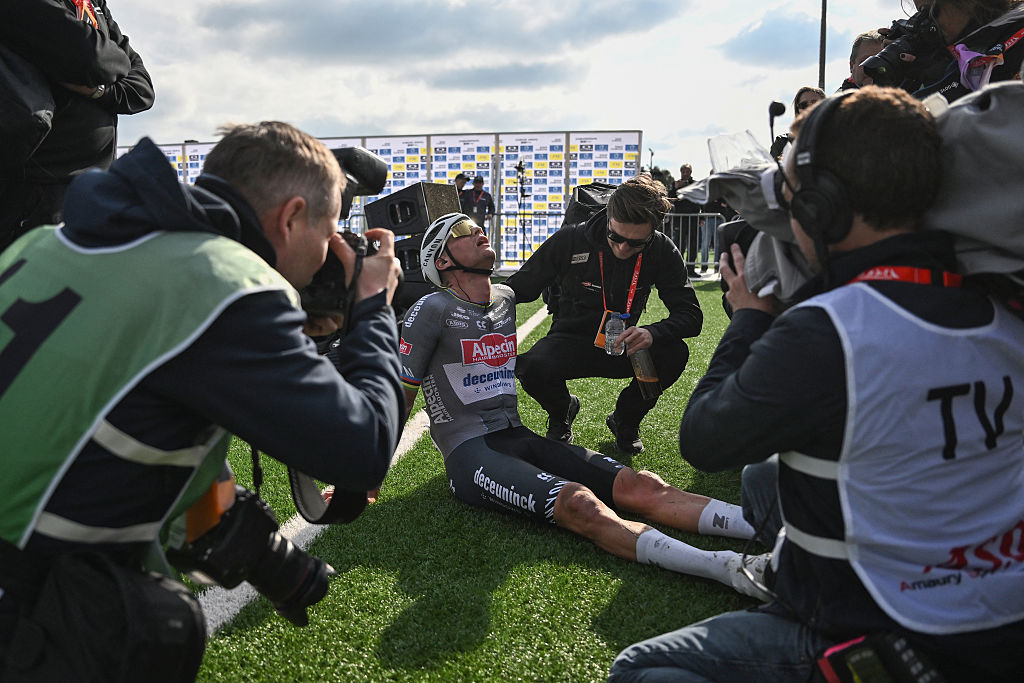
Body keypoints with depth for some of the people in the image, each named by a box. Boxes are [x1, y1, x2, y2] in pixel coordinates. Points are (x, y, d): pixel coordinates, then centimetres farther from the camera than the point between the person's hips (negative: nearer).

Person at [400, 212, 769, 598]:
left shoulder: (506, 299, 16)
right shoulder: (434, 311, -4)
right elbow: (399, 397, 0)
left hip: (518, 437, 7)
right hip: (470, 452, -6)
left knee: (641, 487, -15)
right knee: (579, 504, -32)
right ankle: (727, 569, -49)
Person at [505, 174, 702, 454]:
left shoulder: (662, 252, -13)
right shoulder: (570, 240, -17)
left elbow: (691, 315, -14)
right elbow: (517, 289, -8)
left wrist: (652, 333, -35)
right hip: (570, 342, -1)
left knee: (674, 354, -29)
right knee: (532, 367, -35)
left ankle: (626, 419, 3)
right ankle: (562, 411, 6)